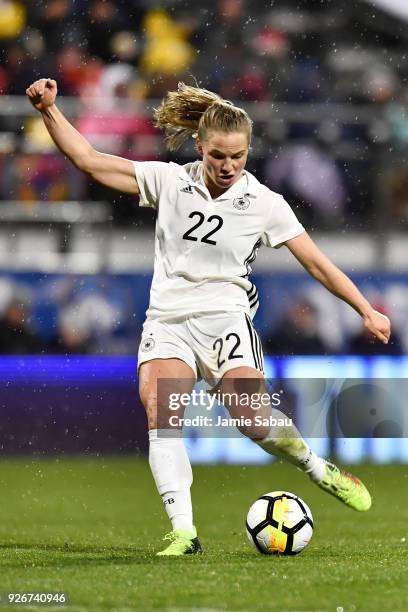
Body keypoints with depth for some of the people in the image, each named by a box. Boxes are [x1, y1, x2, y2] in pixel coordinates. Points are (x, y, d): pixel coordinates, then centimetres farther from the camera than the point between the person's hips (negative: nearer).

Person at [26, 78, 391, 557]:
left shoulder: (264, 203, 2)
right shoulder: (169, 181, 5)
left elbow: (316, 262, 6)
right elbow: (88, 160, 4)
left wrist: (367, 311, 4)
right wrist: (49, 110, -6)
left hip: (225, 319, -2)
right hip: (167, 319, 2)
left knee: (253, 420, -22)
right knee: (158, 410, -25)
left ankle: (322, 471, 8)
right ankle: (183, 531, -28)